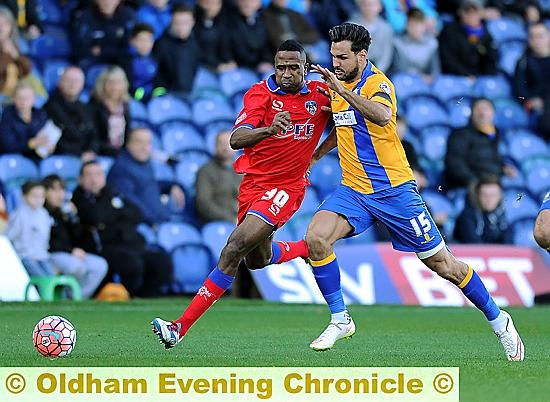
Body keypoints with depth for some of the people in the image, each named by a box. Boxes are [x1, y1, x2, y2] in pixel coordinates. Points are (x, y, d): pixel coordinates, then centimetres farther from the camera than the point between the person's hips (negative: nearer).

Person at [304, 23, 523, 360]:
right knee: (316, 238, -20)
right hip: (354, 190, 6)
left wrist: (341, 89, -44)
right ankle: (340, 320, -6)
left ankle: (498, 320, 18)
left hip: (394, 190, -6)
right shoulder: (338, 85, 9)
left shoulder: (377, 82, -14)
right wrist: (316, 155, 31)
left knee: (442, 263, 0)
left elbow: (382, 116, -39)